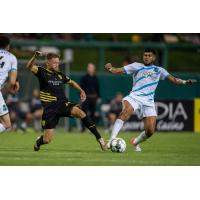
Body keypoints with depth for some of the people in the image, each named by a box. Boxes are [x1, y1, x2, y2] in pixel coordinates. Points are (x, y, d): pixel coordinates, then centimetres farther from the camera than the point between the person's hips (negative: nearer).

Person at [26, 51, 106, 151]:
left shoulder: (60, 75, 13)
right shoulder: (42, 72, -1)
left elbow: (71, 82, 31)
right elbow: (30, 67, -20)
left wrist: (81, 91, 16)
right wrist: (35, 57, -39)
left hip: (63, 104, 3)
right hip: (50, 109, -3)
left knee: (79, 112, -30)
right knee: (47, 140, -5)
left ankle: (99, 138, -26)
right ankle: (38, 142, 35)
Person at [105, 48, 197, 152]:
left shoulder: (159, 70, 17)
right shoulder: (136, 66, 10)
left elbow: (173, 79, 11)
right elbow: (119, 71, 5)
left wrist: (184, 82, -7)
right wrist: (110, 68, -16)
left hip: (148, 101, 3)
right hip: (135, 96, -3)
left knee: (150, 131, -5)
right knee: (125, 113, -34)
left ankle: (135, 142, 26)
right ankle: (112, 140, -36)